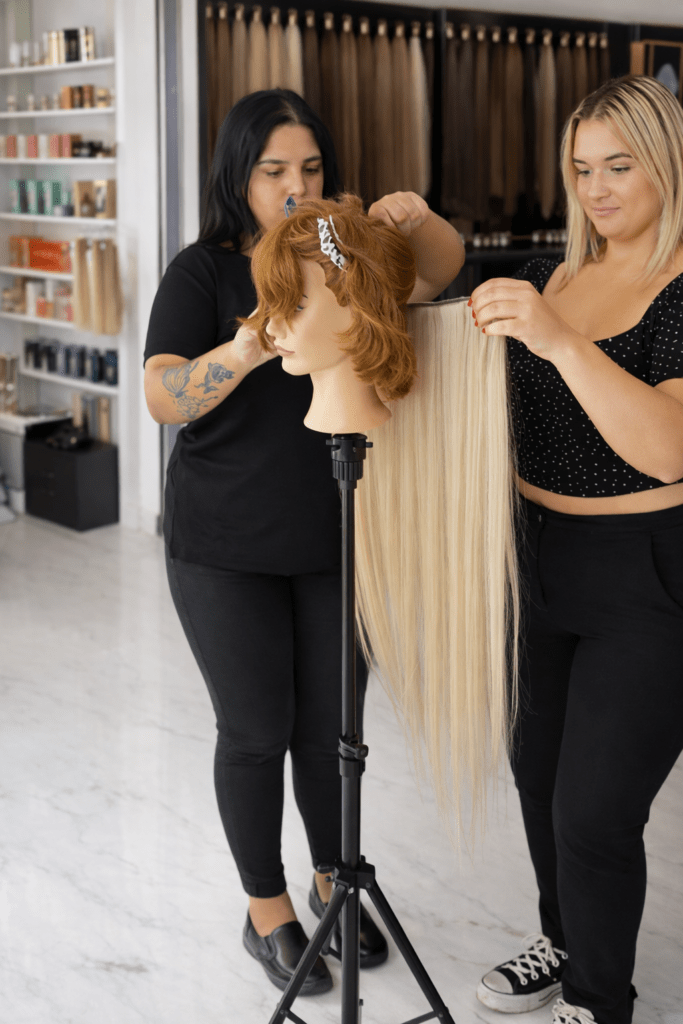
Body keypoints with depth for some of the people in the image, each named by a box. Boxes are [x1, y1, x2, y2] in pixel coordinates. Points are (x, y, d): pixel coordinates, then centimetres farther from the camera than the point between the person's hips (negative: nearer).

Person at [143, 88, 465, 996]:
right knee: (256, 731, 7)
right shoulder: (203, 273, -8)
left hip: (339, 542, 4)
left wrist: (417, 219, -29)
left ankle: (333, 884, 35)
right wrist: (255, 342, -37)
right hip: (228, 549, -3)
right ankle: (267, 913, 25)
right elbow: (164, 397, -20)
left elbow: (441, 269, -7)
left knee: (333, 726, 13)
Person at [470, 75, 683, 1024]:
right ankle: (564, 936, 43)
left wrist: (562, 341, -38)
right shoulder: (548, 277, 5)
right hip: (542, 560, 7)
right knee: (538, 768, 19)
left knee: (595, 810, -2)